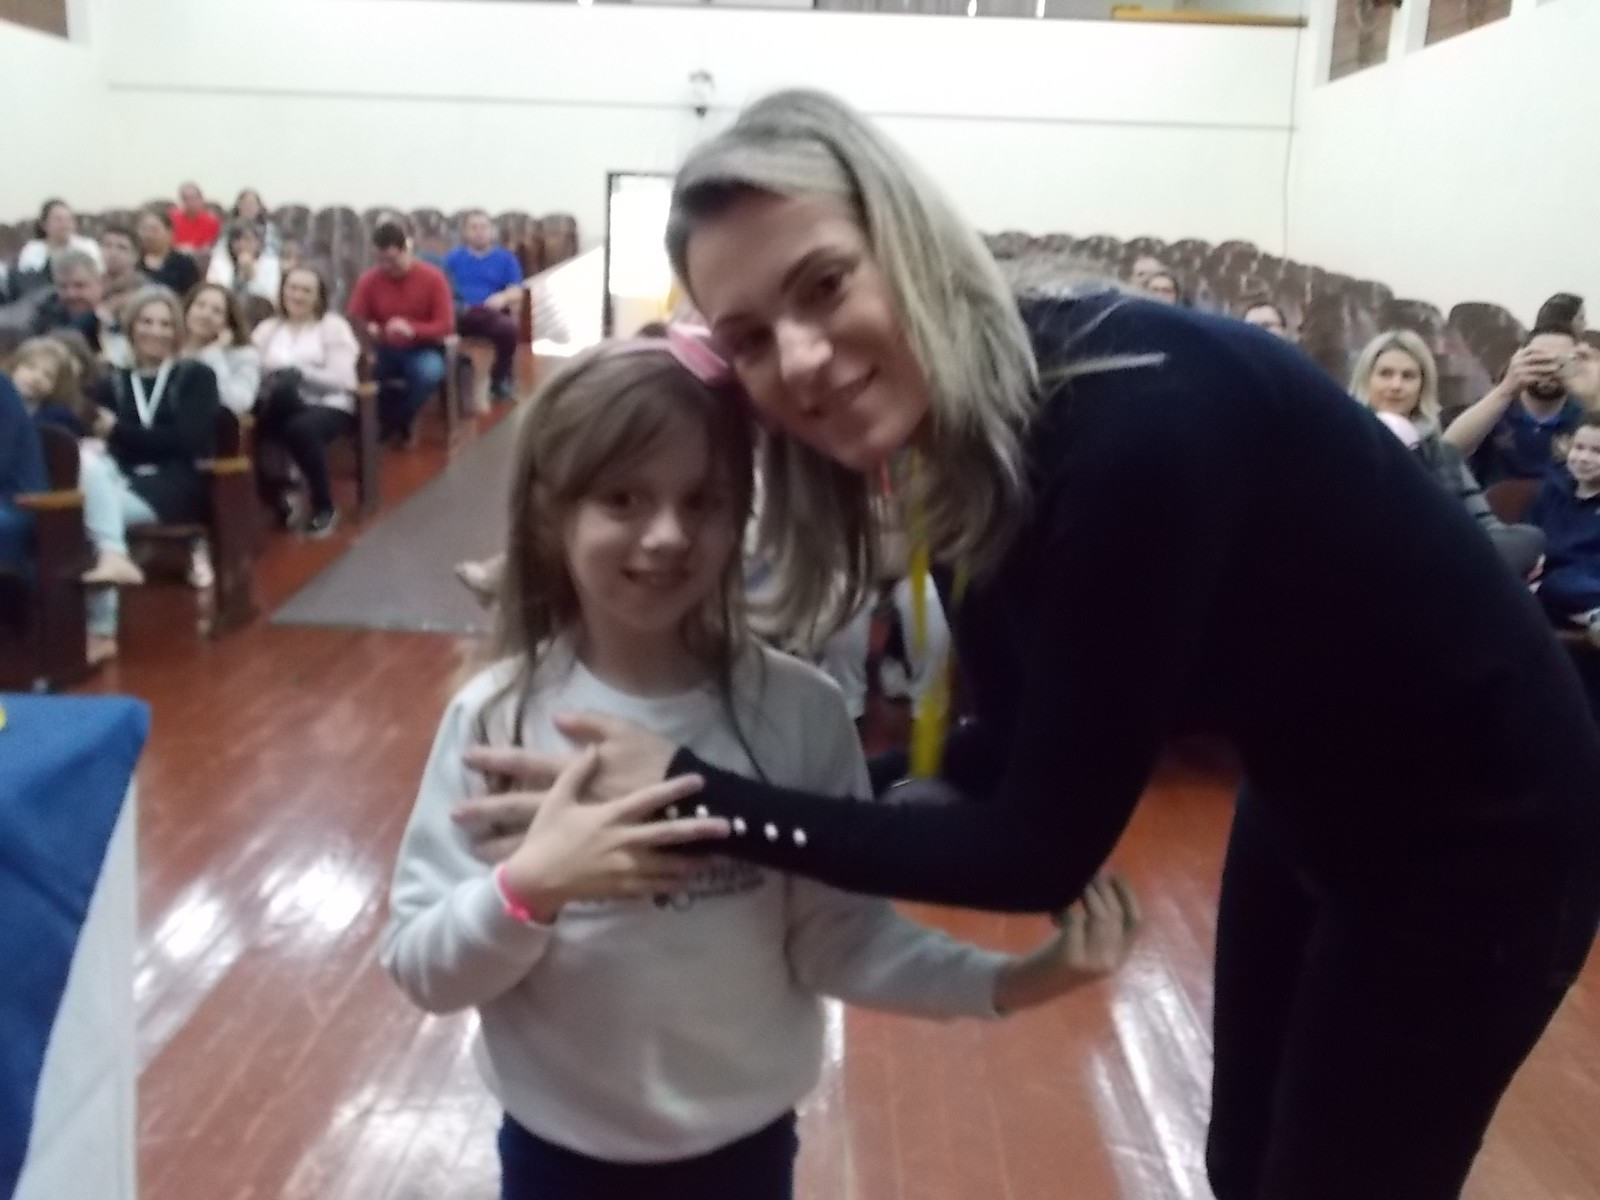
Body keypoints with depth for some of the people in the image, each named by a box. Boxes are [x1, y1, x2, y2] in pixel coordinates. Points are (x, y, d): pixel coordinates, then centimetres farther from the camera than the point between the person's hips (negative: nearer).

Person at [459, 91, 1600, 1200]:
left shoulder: (1132, 422, -35)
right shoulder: (975, 433, -10)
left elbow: (1040, 852, -30)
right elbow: (1011, 747, -3)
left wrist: (694, 793, -28)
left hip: (1473, 833, -7)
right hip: (1314, 796, 7)